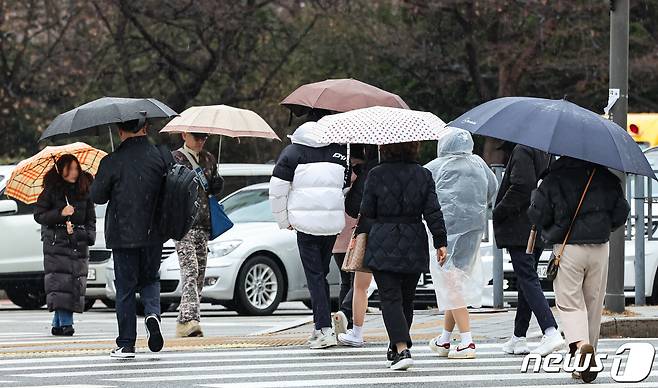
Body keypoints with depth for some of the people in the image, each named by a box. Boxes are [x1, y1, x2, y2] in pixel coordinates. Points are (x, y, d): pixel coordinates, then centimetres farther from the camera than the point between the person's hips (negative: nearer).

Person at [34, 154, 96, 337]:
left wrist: (90, 235, -1)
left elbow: (90, 217, 16)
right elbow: (39, 215, -2)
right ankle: (65, 322, -17)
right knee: (59, 280, -13)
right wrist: (60, 213, -14)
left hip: (79, 243, 3)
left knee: (76, 282, -3)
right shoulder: (51, 190, 1)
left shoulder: (84, 191, 11)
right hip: (56, 241, -3)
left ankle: (58, 322, 5)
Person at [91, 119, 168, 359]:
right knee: (150, 279, 20)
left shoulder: (112, 163, -11)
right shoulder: (162, 158, -4)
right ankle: (152, 313, -9)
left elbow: (97, 196, -3)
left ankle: (126, 345, 7)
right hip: (153, 234, 2)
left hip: (122, 235, -2)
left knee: (125, 289, 6)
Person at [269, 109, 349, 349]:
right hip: (333, 222, 3)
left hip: (306, 222, -3)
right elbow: (347, 187, 11)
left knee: (314, 276, -2)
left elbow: (277, 189, -3)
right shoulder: (340, 152, 8)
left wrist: (283, 220, 7)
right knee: (321, 274, 16)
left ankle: (324, 329, -11)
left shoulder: (293, 152, 0)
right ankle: (322, 327, 17)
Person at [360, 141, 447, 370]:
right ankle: (396, 350, 27)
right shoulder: (423, 175, 0)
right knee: (407, 299, 16)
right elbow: (433, 212, -3)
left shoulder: (376, 175, -6)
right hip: (414, 246, 3)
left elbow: (367, 212, -1)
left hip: (383, 246, -3)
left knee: (390, 298, -5)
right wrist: (441, 242, 0)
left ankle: (402, 349, -21)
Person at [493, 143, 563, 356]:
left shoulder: (522, 150, -15)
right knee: (527, 279, 15)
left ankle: (551, 332, -24)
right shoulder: (546, 152, 13)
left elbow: (522, 186, -22)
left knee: (528, 279, -11)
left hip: (519, 226, -9)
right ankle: (518, 337, 21)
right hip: (539, 227, 9)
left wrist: (499, 211, -12)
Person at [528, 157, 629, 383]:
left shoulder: (554, 179, -6)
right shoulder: (607, 178, 3)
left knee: (569, 303, 0)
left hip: (567, 248, -3)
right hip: (599, 248, 3)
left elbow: (537, 215, -7)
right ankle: (588, 356, 21)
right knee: (593, 303, 14)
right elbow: (621, 212, 6)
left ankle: (580, 343, -28)